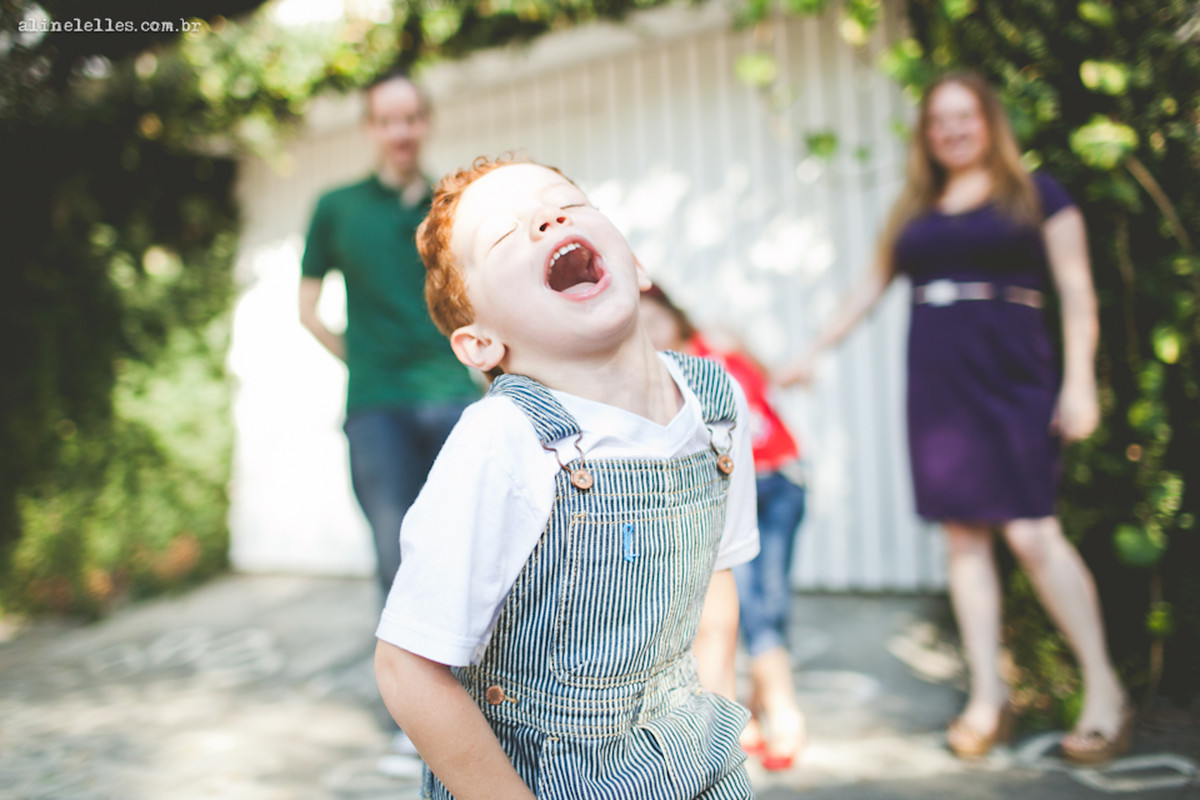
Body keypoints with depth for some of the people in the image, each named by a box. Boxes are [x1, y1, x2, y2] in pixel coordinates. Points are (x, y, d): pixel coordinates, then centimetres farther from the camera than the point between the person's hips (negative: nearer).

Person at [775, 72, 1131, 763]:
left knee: (1032, 532, -11)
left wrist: (1080, 382, -7)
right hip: (937, 383, 4)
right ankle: (988, 699, 11)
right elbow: (872, 287, 23)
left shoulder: (1036, 194, 8)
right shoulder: (915, 212, 18)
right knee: (965, 537, 3)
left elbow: (1076, 290, 3)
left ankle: (1106, 692, 6)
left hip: (1013, 376, -4)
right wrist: (813, 354, 20)